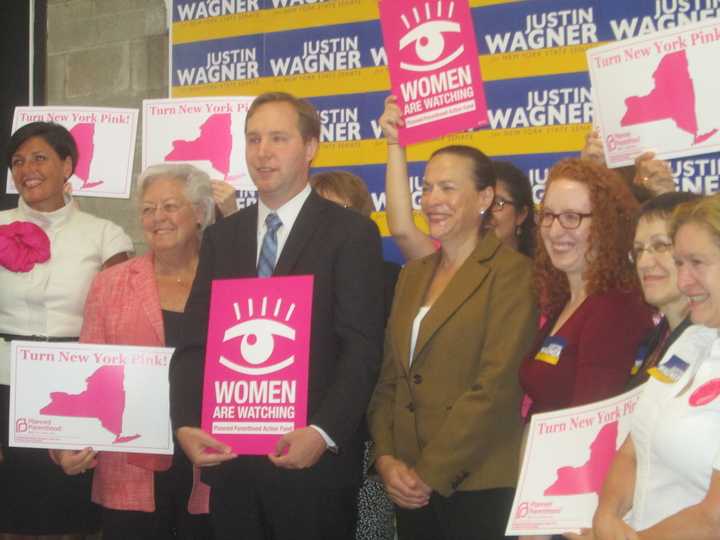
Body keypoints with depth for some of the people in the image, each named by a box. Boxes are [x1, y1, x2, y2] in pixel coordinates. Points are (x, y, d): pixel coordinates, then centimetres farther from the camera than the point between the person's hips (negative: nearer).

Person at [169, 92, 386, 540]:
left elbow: (362, 350, -9)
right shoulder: (221, 237, 13)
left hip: (313, 461, -4)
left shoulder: (351, 233, -2)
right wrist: (186, 425, -6)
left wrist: (323, 434, -21)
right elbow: (196, 342, 8)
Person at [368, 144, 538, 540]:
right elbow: (388, 378, 11)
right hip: (411, 486, 6)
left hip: (479, 486, -6)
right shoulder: (412, 274, 14)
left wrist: (431, 472, -14)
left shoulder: (511, 272, -7)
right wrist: (386, 458, -3)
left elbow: (495, 386, -15)